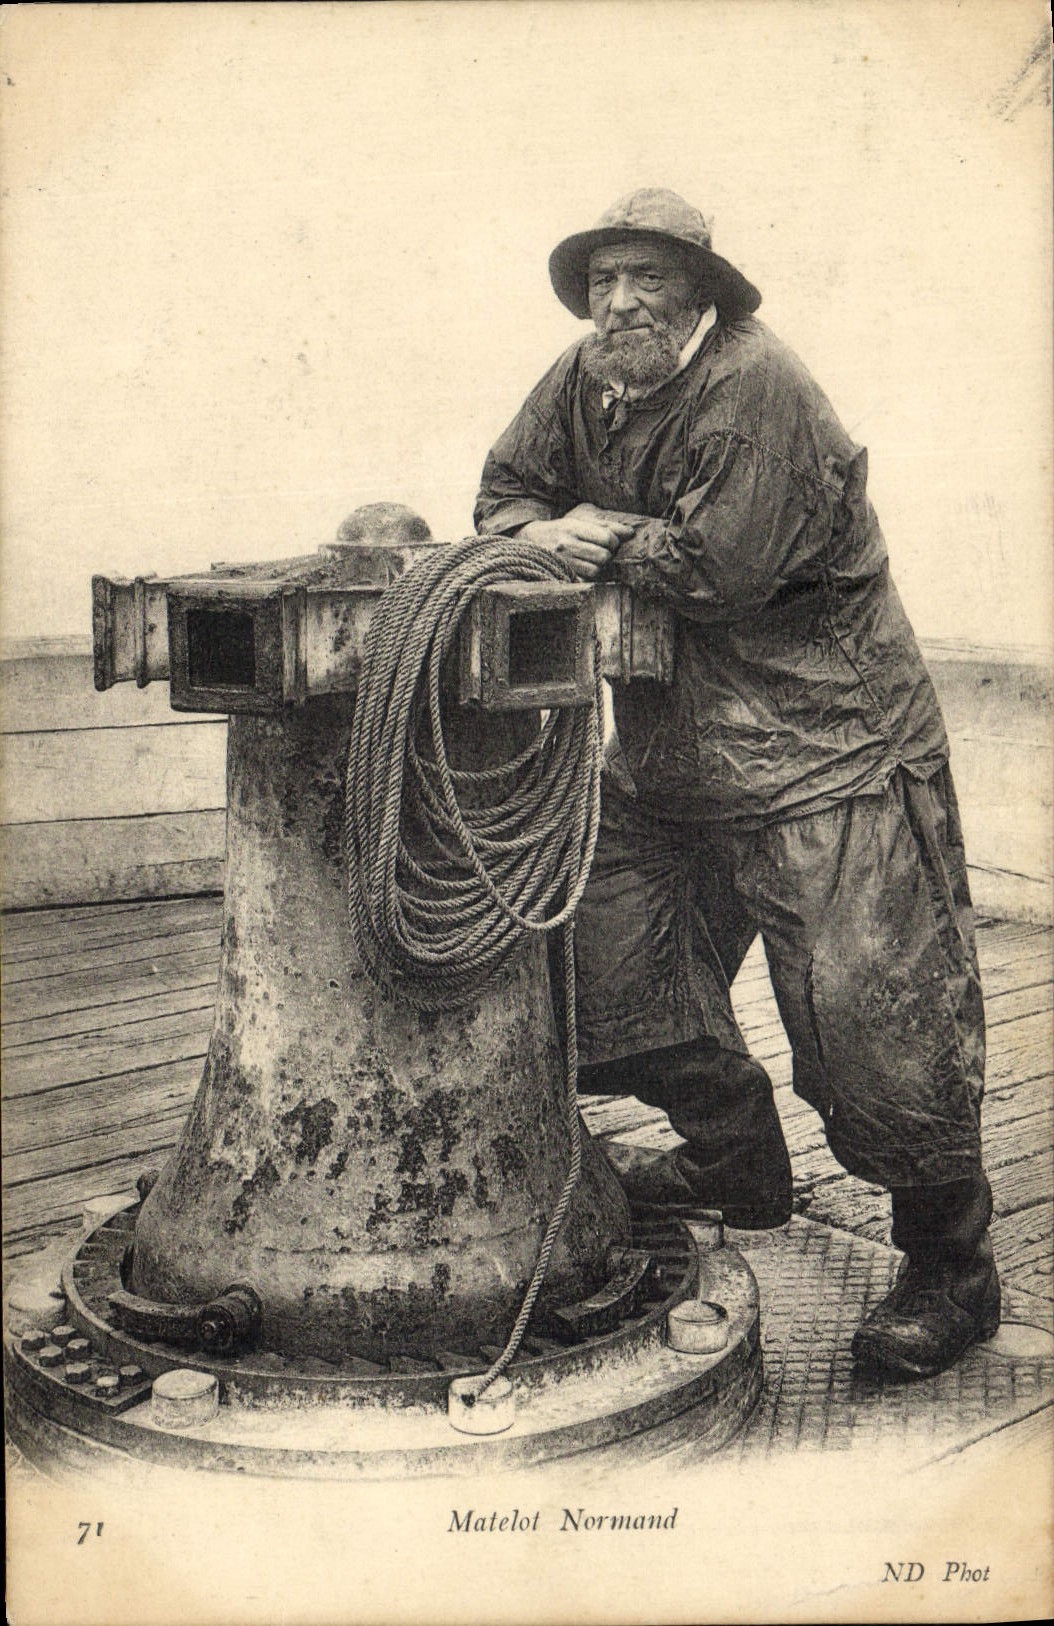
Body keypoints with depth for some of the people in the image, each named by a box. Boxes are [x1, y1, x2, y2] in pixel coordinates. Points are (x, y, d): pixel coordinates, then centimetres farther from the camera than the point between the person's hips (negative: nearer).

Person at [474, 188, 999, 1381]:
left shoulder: (755, 385, -17)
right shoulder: (582, 384, 7)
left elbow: (724, 566, -23)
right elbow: (507, 492, 16)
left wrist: (605, 539, -8)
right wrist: (542, 537, -7)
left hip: (822, 746, -8)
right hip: (666, 747, 8)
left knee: (867, 1012, -8)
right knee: (611, 957, 11)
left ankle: (950, 1272, 10)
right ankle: (736, 1171, 35)